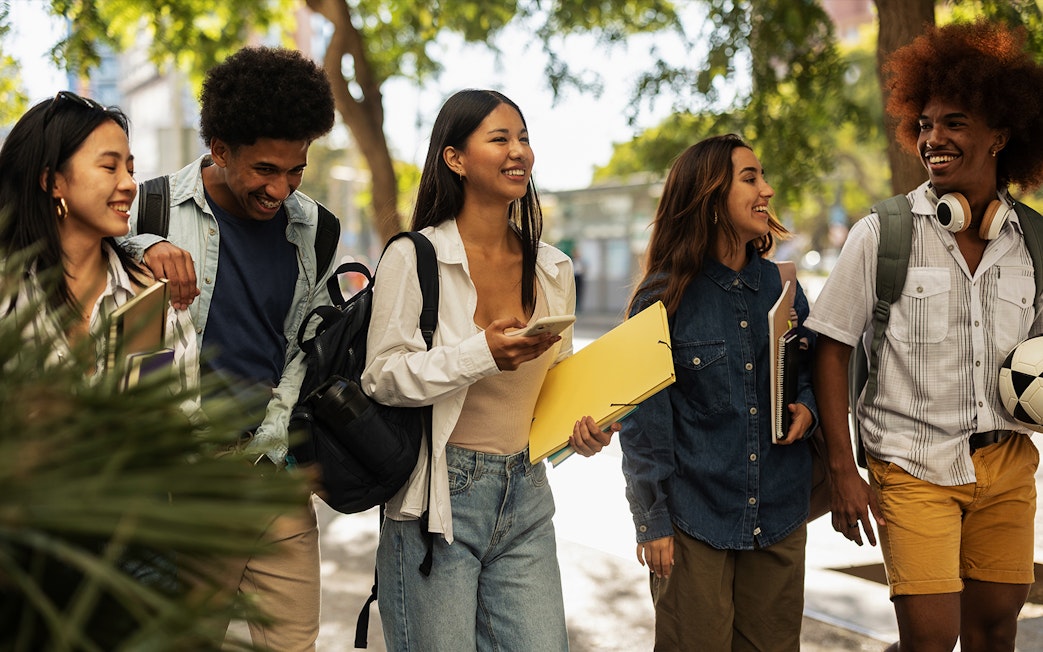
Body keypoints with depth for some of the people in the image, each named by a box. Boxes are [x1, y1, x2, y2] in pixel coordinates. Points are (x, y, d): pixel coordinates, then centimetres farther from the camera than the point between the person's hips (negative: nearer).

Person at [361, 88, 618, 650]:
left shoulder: (552, 268, 8)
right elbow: (381, 377, -11)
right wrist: (481, 355, -22)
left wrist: (583, 428, -1)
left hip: (524, 498, 5)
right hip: (437, 498, -5)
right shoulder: (413, 258, -8)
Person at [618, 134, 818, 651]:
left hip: (778, 519, 4)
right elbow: (642, 420, -6)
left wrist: (807, 407, -4)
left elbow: (810, 374, 19)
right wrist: (652, 521, -7)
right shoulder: (664, 297, -7)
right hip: (695, 521, -4)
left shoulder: (781, 288, 5)